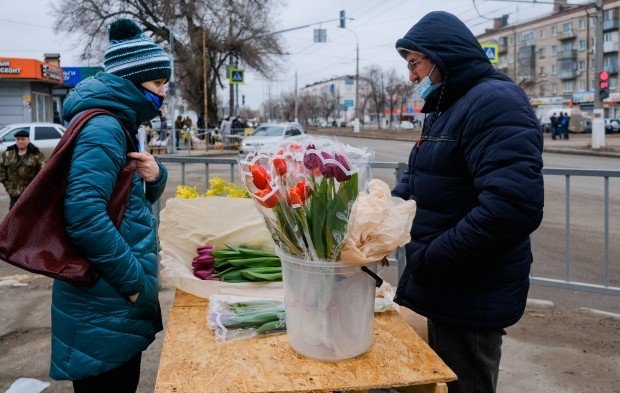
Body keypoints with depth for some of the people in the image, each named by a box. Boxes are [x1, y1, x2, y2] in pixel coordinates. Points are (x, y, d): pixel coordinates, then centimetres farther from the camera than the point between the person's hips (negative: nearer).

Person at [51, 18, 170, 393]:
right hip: (105, 307, -10)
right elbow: (84, 213, -30)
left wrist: (155, 176, -4)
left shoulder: (120, 124, 12)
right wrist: (133, 280, -22)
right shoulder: (103, 127, -19)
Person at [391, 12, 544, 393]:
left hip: (470, 299, -9)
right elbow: (416, 184, 18)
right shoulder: (444, 110, 14)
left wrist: (427, 262, -24)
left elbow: (513, 206, -32)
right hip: (445, 289, 9)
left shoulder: (495, 102, -20)